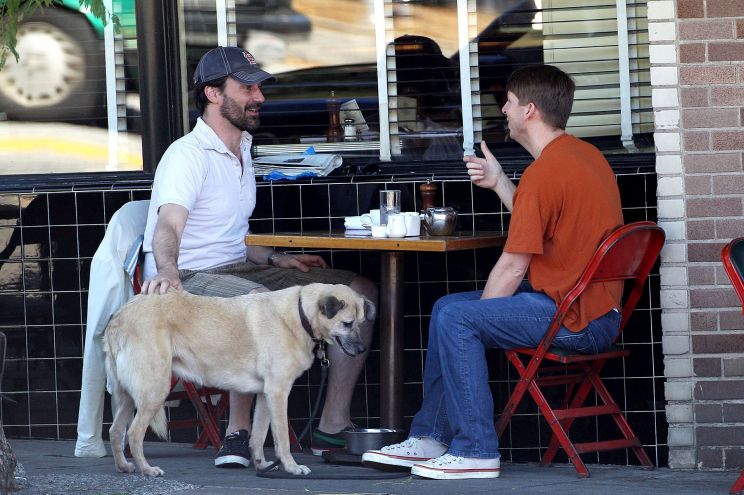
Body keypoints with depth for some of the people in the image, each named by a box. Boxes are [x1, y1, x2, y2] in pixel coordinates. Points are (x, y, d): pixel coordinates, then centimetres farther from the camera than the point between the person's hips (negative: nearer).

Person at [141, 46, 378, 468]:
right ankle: (240, 431, -32)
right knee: (262, 302, -42)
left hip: (235, 269, 10)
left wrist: (275, 259, 11)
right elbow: (168, 227, -30)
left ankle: (334, 426, -2)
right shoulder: (189, 155, -13)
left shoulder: (241, 153, 17)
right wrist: (167, 271, -51)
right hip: (190, 279, -10)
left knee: (360, 290, 2)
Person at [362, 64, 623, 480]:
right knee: (448, 308, 15)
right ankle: (430, 439, 19)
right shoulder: (584, 154, 12)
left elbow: (513, 267, -17)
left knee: (455, 320, -16)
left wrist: (476, 318, -5)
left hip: (574, 320, -11)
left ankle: (477, 451, -12)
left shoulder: (545, 172, -19)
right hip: (596, 309, 11)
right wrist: (498, 182, 14)